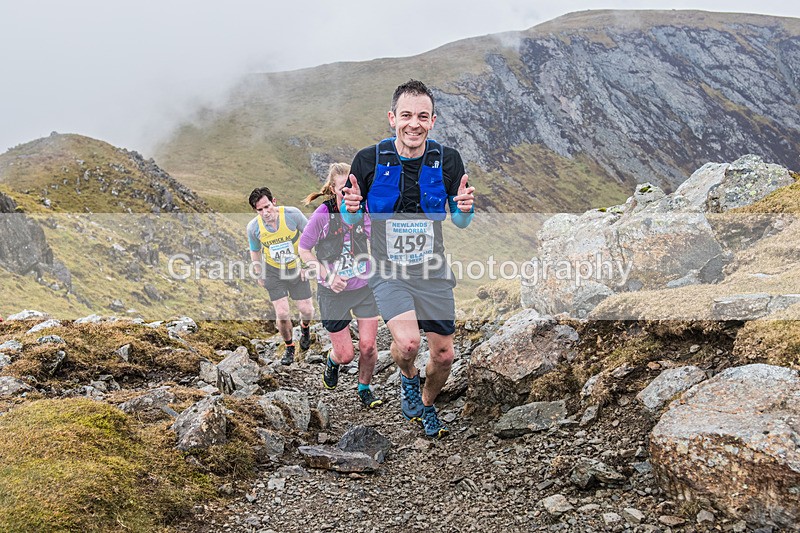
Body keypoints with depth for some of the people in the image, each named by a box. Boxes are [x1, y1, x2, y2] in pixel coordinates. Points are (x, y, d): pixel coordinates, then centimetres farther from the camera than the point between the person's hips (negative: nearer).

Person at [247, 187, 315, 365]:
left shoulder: (292, 214, -24)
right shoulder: (253, 227, -18)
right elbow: (255, 251, 3)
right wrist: (259, 275, 10)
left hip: (297, 268, 0)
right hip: (273, 271, 0)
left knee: (306, 309, 3)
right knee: (282, 314, -8)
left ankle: (305, 327, 41)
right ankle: (289, 347, 20)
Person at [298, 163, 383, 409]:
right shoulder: (322, 215, -17)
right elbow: (304, 250, -7)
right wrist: (327, 275, -17)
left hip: (365, 287, 2)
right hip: (334, 291, -2)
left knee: (368, 346, 0)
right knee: (345, 355, 3)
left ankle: (364, 389, 28)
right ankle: (332, 362, 41)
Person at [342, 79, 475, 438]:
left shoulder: (448, 160, -7)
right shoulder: (369, 160, -12)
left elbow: (460, 221, 3)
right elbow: (350, 219, 1)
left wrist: (465, 208, -21)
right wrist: (350, 207, -23)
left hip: (432, 271, 3)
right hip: (387, 270, -2)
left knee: (443, 355, 6)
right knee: (407, 341, -25)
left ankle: (427, 405, 39)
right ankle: (407, 378, 12)